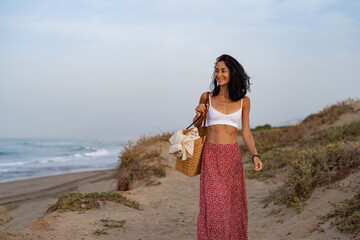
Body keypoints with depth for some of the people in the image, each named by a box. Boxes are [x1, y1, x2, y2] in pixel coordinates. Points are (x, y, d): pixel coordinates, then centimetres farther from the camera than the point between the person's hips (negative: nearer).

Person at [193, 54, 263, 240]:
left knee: (234, 205, 5)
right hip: (211, 156, -1)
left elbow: (246, 132, 6)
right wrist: (199, 114, -8)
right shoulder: (207, 98, 3)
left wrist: (255, 155, -8)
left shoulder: (243, 101, 5)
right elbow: (196, 126, 13)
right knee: (213, 205, -4)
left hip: (233, 157, 1)